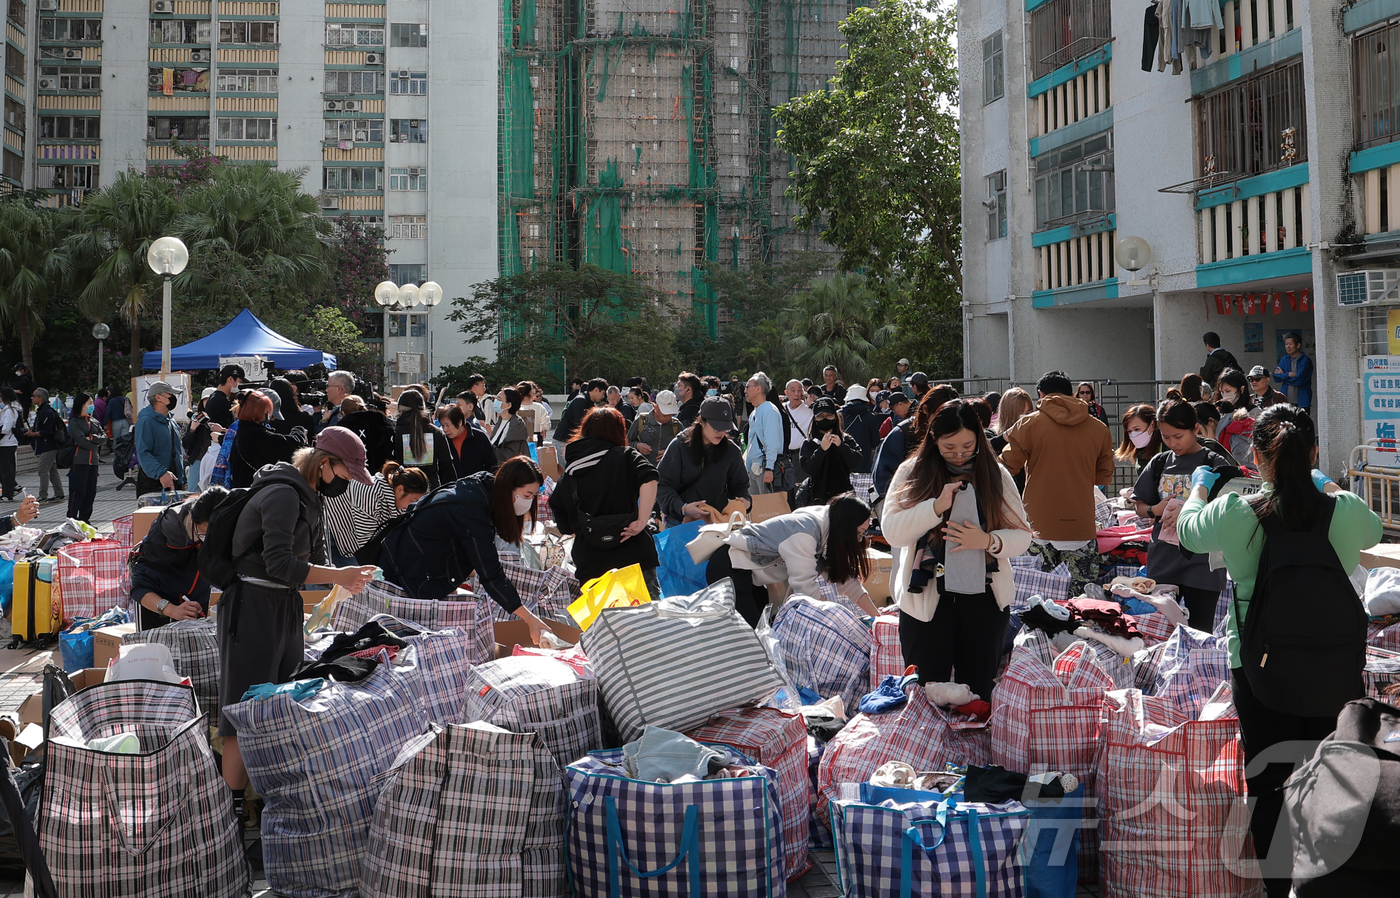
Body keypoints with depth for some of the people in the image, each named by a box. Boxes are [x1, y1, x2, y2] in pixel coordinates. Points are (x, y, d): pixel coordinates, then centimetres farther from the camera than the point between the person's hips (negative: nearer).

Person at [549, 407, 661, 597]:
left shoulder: (570, 470, 12)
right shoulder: (625, 456, 1)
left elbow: (563, 525, 16)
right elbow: (648, 480, -20)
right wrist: (642, 521, -16)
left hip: (588, 564, 3)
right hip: (632, 557, -3)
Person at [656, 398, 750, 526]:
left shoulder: (731, 451, 3)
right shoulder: (680, 446, -6)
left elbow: (740, 485, 15)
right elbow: (662, 485, -9)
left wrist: (743, 501, -9)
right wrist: (682, 508, -26)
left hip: (718, 521, 2)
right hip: (680, 521, -2)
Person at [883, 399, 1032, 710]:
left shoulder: (996, 474, 4)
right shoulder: (912, 473, 0)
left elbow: (1022, 535, 1)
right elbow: (891, 530, -10)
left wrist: (988, 541, -19)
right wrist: (937, 506, -23)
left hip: (984, 600, 1)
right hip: (926, 600, -1)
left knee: (978, 694, 10)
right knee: (926, 690, 4)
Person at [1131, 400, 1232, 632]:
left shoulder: (1215, 463, -3)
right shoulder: (1159, 463, 10)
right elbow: (1140, 507, 16)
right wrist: (1155, 510, -6)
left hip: (1201, 563, -4)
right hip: (1162, 561, 4)